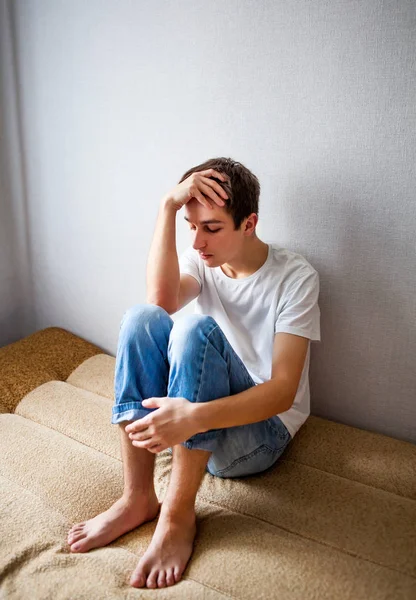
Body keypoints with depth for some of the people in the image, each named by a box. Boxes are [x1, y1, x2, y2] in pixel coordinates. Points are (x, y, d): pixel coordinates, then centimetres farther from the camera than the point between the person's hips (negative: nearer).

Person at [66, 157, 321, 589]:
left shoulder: (295, 277, -13)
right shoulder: (200, 260, 2)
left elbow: (284, 389, -23)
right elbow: (161, 299, -23)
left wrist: (196, 416, -39)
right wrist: (168, 206, -25)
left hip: (261, 430, -4)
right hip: (188, 417, 5)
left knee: (196, 329, -31)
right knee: (140, 317, -21)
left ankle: (178, 515, -22)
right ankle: (137, 499, -17)